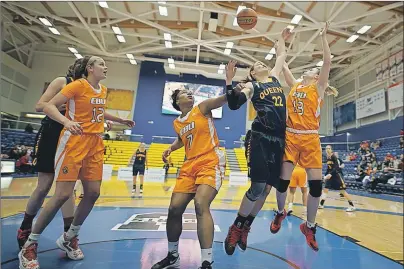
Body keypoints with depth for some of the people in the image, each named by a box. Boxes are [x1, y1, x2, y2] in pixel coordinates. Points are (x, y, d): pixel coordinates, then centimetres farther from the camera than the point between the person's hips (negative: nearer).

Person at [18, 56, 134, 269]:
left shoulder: (103, 90, 14)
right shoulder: (78, 85, -7)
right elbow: (49, 107, -12)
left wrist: (120, 120, 31)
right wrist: (66, 121, -30)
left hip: (95, 144, 7)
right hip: (74, 141, -7)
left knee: (93, 193, 4)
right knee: (63, 194, -8)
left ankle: (69, 238, 24)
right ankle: (29, 246, 12)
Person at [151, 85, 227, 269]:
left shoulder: (203, 108, 3)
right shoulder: (177, 123, 16)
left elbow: (226, 97, -8)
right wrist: (171, 148, 17)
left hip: (211, 162, -5)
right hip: (189, 166, 6)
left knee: (201, 205, -26)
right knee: (174, 208, 2)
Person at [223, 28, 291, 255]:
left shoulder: (274, 77, 23)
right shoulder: (251, 86, 8)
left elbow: (282, 56, 37)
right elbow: (234, 104, -8)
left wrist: (282, 39, 50)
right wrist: (229, 81, -14)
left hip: (279, 138, 6)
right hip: (260, 137, -6)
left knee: (267, 187, 5)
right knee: (258, 186, -12)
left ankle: (245, 228, 21)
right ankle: (235, 228, 9)